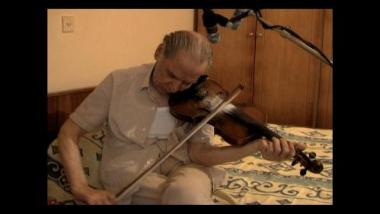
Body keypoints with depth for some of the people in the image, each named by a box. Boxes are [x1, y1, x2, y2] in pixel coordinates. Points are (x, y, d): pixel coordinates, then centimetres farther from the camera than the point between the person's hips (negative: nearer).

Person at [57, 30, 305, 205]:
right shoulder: (119, 82, -5)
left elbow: (198, 151, -11)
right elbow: (69, 132, -1)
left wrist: (257, 146, -27)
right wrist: (80, 187, -17)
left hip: (183, 167, 2)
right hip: (133, 178, -1)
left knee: (187, 191, -35)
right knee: (186, 193, -33)